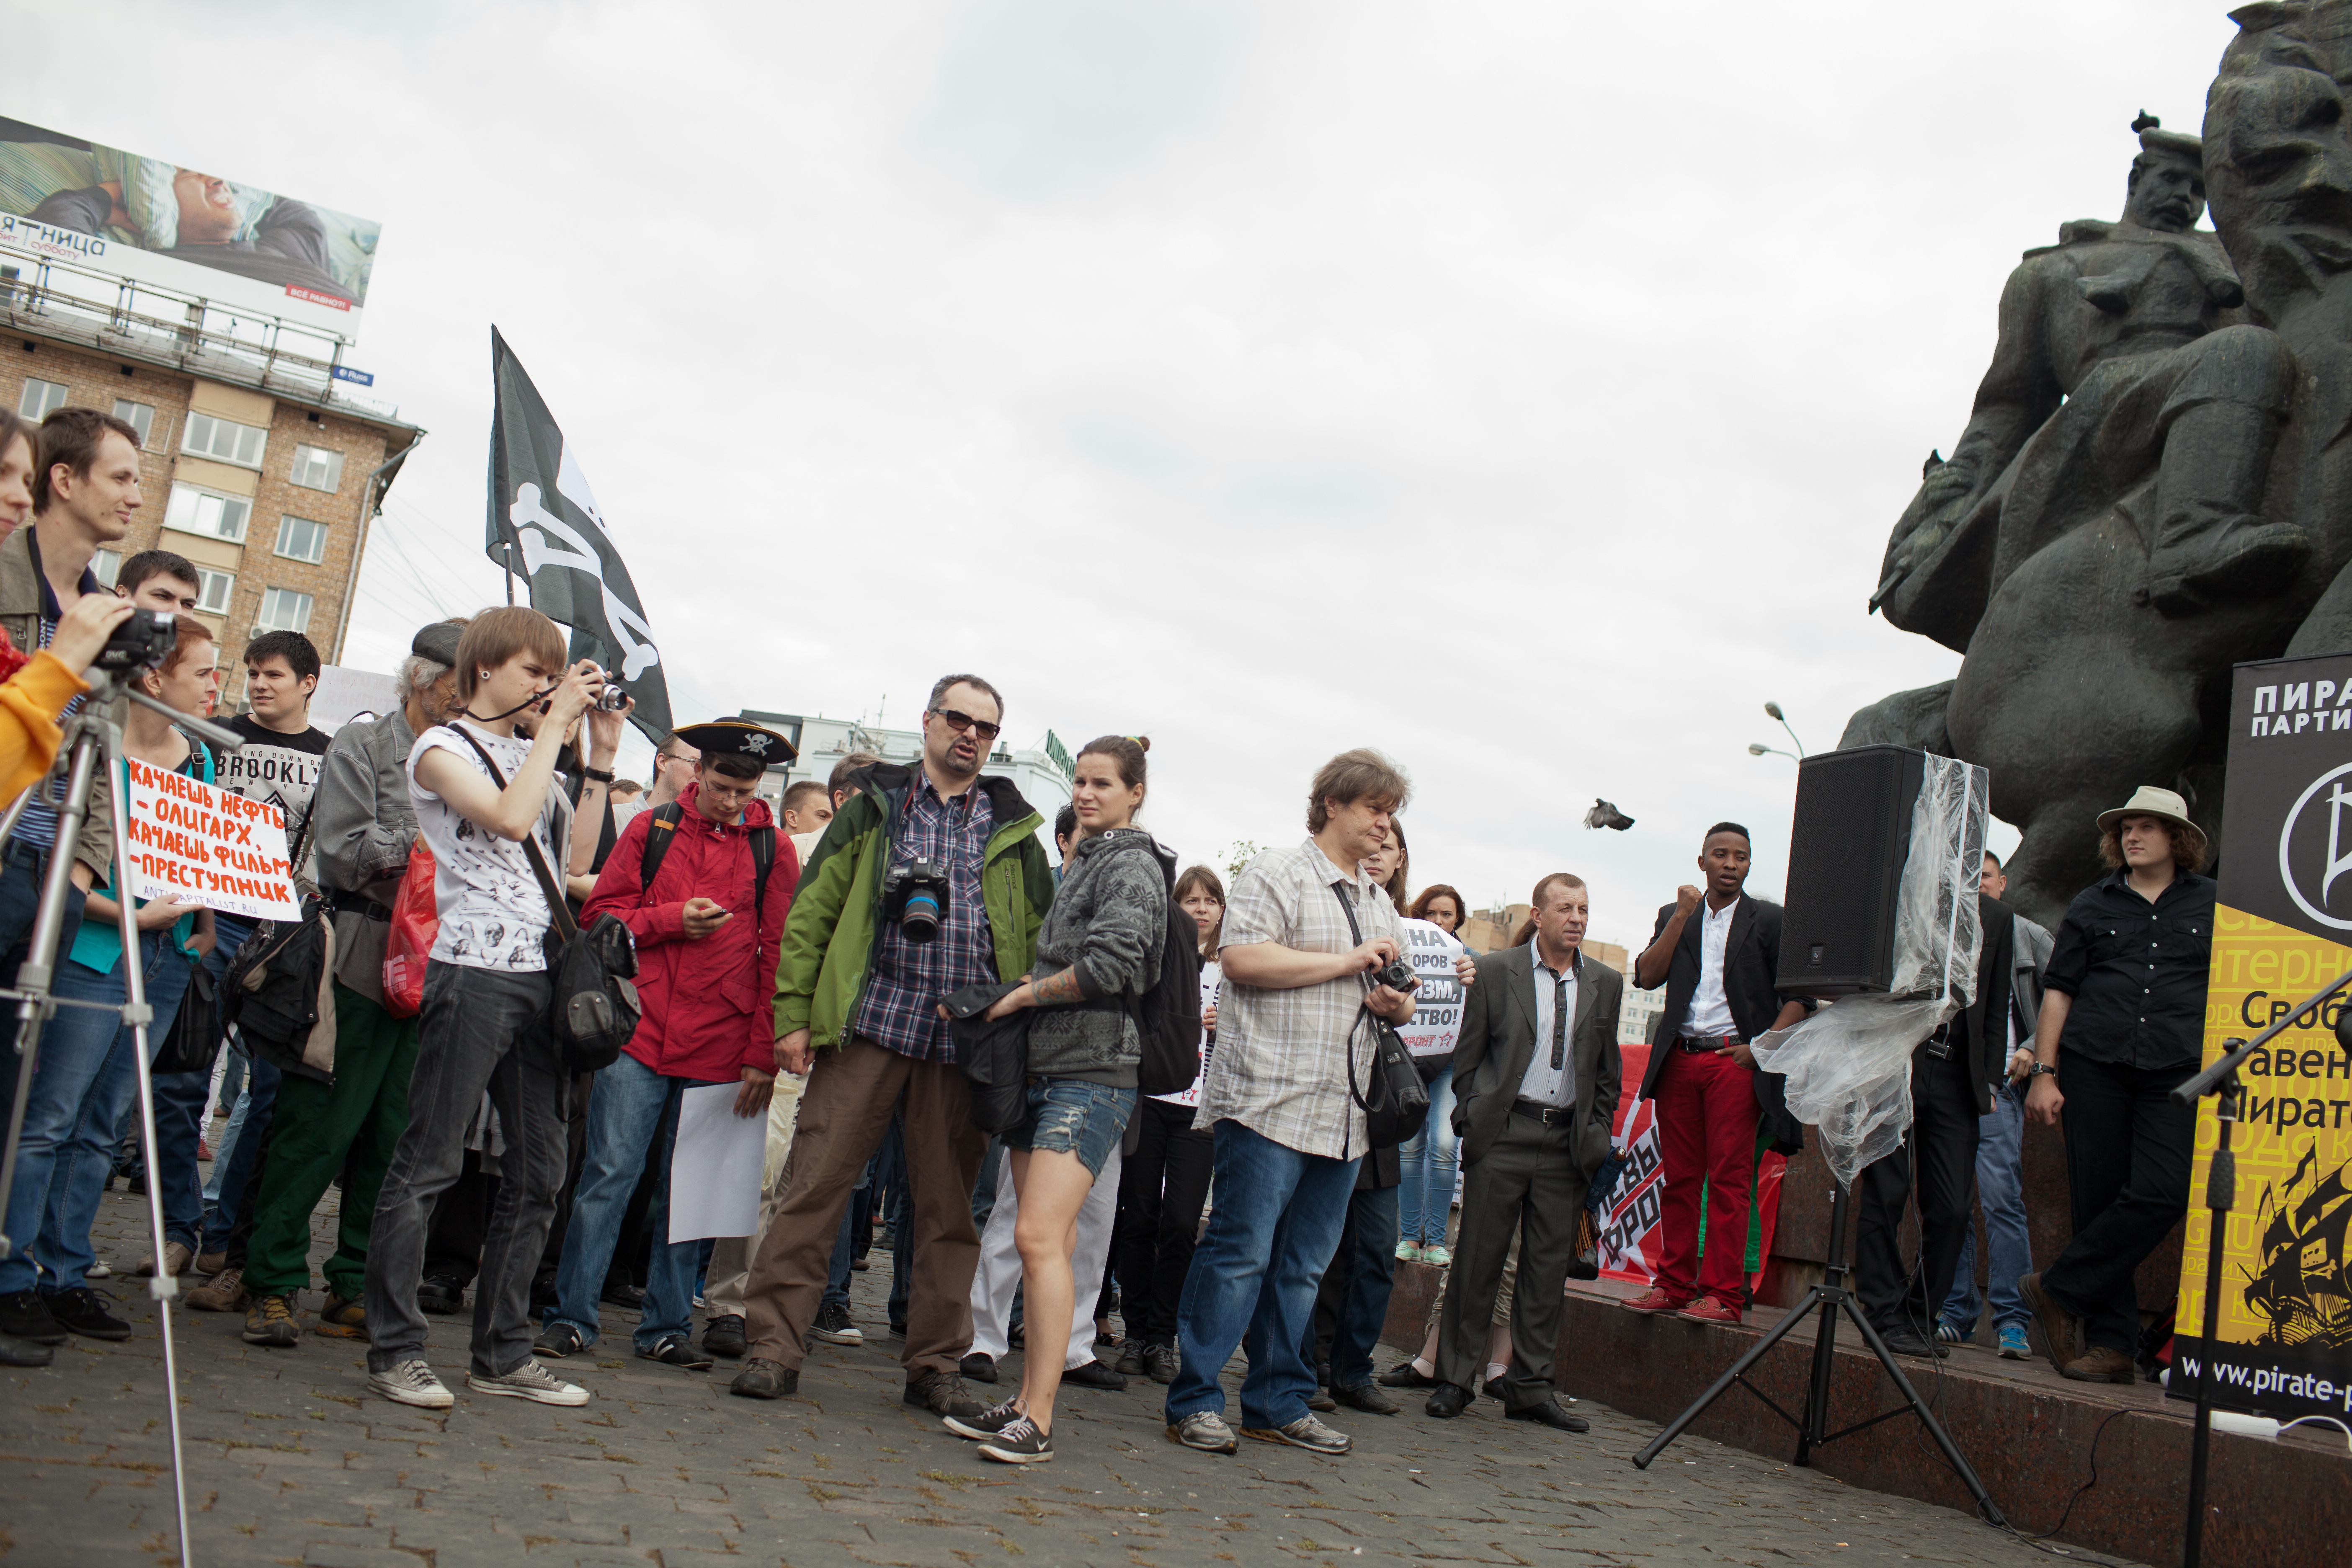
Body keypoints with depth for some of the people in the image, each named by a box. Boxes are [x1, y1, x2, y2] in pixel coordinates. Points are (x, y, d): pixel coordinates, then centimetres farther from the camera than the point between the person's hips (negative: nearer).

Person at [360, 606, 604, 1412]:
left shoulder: (531, 754, 21)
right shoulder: (441, 747, 1)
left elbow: (576, 849, 16)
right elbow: (510, 817, -16)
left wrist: (600, 748, 12)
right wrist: (554, 727, -8)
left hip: (542, 975, 7)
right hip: (472, 973, -7)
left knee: (538, 1170, 7)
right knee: (427, 1163, -3)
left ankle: (503, 1353, 15)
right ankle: (395, 1348, 6)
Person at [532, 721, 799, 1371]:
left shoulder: (773, 849, 6)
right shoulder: (652, 829, 8)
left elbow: (779, 955, 4)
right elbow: (600, 914, 8)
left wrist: (762, 1056, 0)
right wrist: (671, 919, -9)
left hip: (719, 1051, 0)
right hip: (641, 1033, 0)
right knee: (610, 1174, -2)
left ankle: (666, 1327, 16)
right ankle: (572, 1316, 9)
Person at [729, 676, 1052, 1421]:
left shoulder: (1013, 828, 15)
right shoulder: (876, 806, 10)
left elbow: (1037, 938, 14)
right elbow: (811, 911, 6)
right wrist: (794, 1015, -3)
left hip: (966, 1042, 2)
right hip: (871, 1023, -1)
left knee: (950, 1206, 6)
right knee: (815, 1183, -3)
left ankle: (935, 1364, 16)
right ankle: (774, 1344, 6)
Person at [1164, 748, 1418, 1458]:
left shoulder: (1380, 906, 23)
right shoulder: (1276, 874, -1)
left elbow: (1397, 996, 30)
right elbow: (1242, 958, -16)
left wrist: (1397, 1005, 4)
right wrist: (1348, 962, -12)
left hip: (1342, 1115, 8)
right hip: (1270, 1100, -7)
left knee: (1303, 1266, 10)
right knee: (1239, 1253, -8)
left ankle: (1278, 1404, 18)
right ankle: (1194, 1401, 0)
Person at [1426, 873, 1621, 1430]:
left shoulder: (1605, 983, 11)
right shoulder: (1497, 971, 2)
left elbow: (1607, 1068, 15)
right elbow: (1468, 1056, 5)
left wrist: (1596, 1134, 8)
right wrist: (1471, 1120, -1)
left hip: (1566, 1143, 3)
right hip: (1502, 1134, -3)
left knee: (1549, 1267, 5)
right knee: (1479, 1259, 0)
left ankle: (1531, 1387, 14)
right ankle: (1454, 1378, 10)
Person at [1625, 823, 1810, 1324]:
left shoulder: (1770, 920, 6)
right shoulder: (1674, 917, 16)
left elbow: (1799, 994, 2)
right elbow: (1646, 976, 3)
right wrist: (1682, 916, -2)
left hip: (1734, 1059, -3)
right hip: (1679, 1059, 3)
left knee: (1729, 1179, -7)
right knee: (1679, 1178, 6)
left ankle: (1723, 1293, -4)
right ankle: (1674, 1283, 12)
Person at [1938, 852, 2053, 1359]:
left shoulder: (2029, 938, 8)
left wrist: (2034, 1051, -7)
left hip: (1997, 1083, -3)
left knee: (2001, 1198, -11)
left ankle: (2013, 1321, -7)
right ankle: (1954, 1312, 11)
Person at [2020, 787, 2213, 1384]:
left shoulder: (2213, 905, 10)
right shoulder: (2092, 905, 12)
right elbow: (2058, 990, 10)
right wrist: (2045, 1072, 3)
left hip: (2177, 1073, -1)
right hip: (2093, 1066, 1)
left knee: (2161, 1193, -17)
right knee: (2098, 1199, 0)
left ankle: (2058, 1290, -3)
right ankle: (2110, 1342, 7)